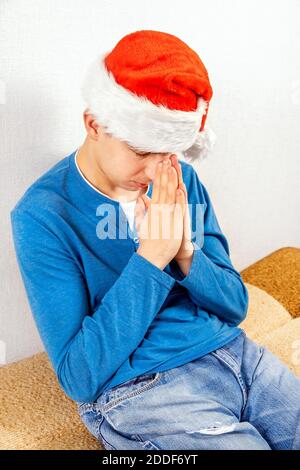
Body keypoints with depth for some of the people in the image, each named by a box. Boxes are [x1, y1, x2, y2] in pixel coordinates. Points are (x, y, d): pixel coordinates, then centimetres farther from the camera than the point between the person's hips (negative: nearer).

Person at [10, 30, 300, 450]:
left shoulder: (183, 180, 0)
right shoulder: (43, 215, -14)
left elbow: (235, 307, 4)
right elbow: (79, 377, -16)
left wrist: (186, 253, -16)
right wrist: (149, 259, -23)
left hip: (233, 353, 5)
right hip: (137, 390, -4)